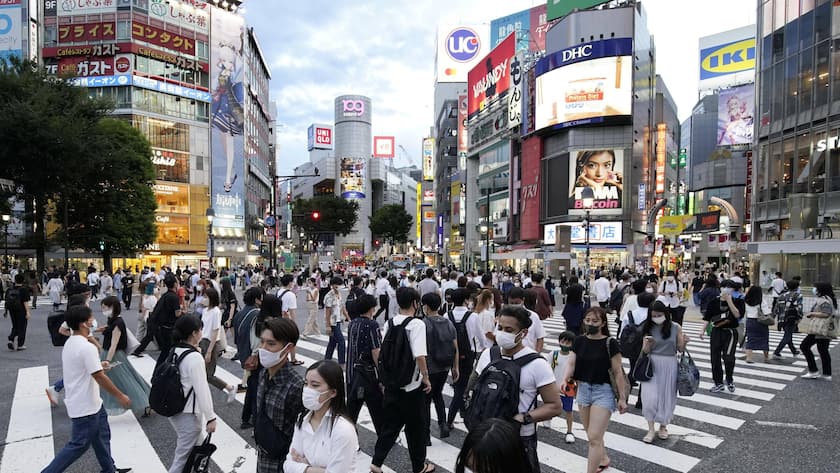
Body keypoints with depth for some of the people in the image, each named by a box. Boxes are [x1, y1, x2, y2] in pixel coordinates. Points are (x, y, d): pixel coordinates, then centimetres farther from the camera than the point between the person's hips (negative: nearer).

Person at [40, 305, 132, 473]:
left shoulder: (69, 343, 4)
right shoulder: (87, 347, -26)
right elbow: (100, 378, -23)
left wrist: (98, 365, 16)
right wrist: (121, 397, -14)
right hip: (85, 407, -10)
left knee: (101, 436, 20)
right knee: (79, 445, 4)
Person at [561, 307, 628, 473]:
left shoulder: (610, 343, -13)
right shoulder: (579, 341, 0)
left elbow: (618, 372, -9)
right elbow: (571, 363, -5)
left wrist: (622, 398, -7)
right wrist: (565, 380, -24)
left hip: (603, 391, -5)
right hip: (583, 389, 6)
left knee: (594, 437, -8)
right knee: (592, 434, 22)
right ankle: (603, 459, 47)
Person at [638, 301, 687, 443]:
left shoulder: (676, 327, -5)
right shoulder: (648, 328, -4)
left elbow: (680, 349, 1)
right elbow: (645, 351, -2)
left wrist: (684, 343, -21)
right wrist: (647, 343, -23)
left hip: (669, 366, 0)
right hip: (652, 365, 0)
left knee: (667, 397, 11)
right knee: (650, 397, -8)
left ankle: (663, 426, 32)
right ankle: (651, 429, 6)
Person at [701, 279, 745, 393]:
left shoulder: (737, 301, -4)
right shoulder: (714, 302, 3)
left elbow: (737, 314, -21)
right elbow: (708, 318, 8)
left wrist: (729, 300, -21)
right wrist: (703, 330, 3)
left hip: (730, 332, -3)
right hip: (716, 332, 3)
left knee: (728, 357, -12)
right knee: (715, 358, 5)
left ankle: (729, 381, 15)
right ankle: (719, 384, 19)